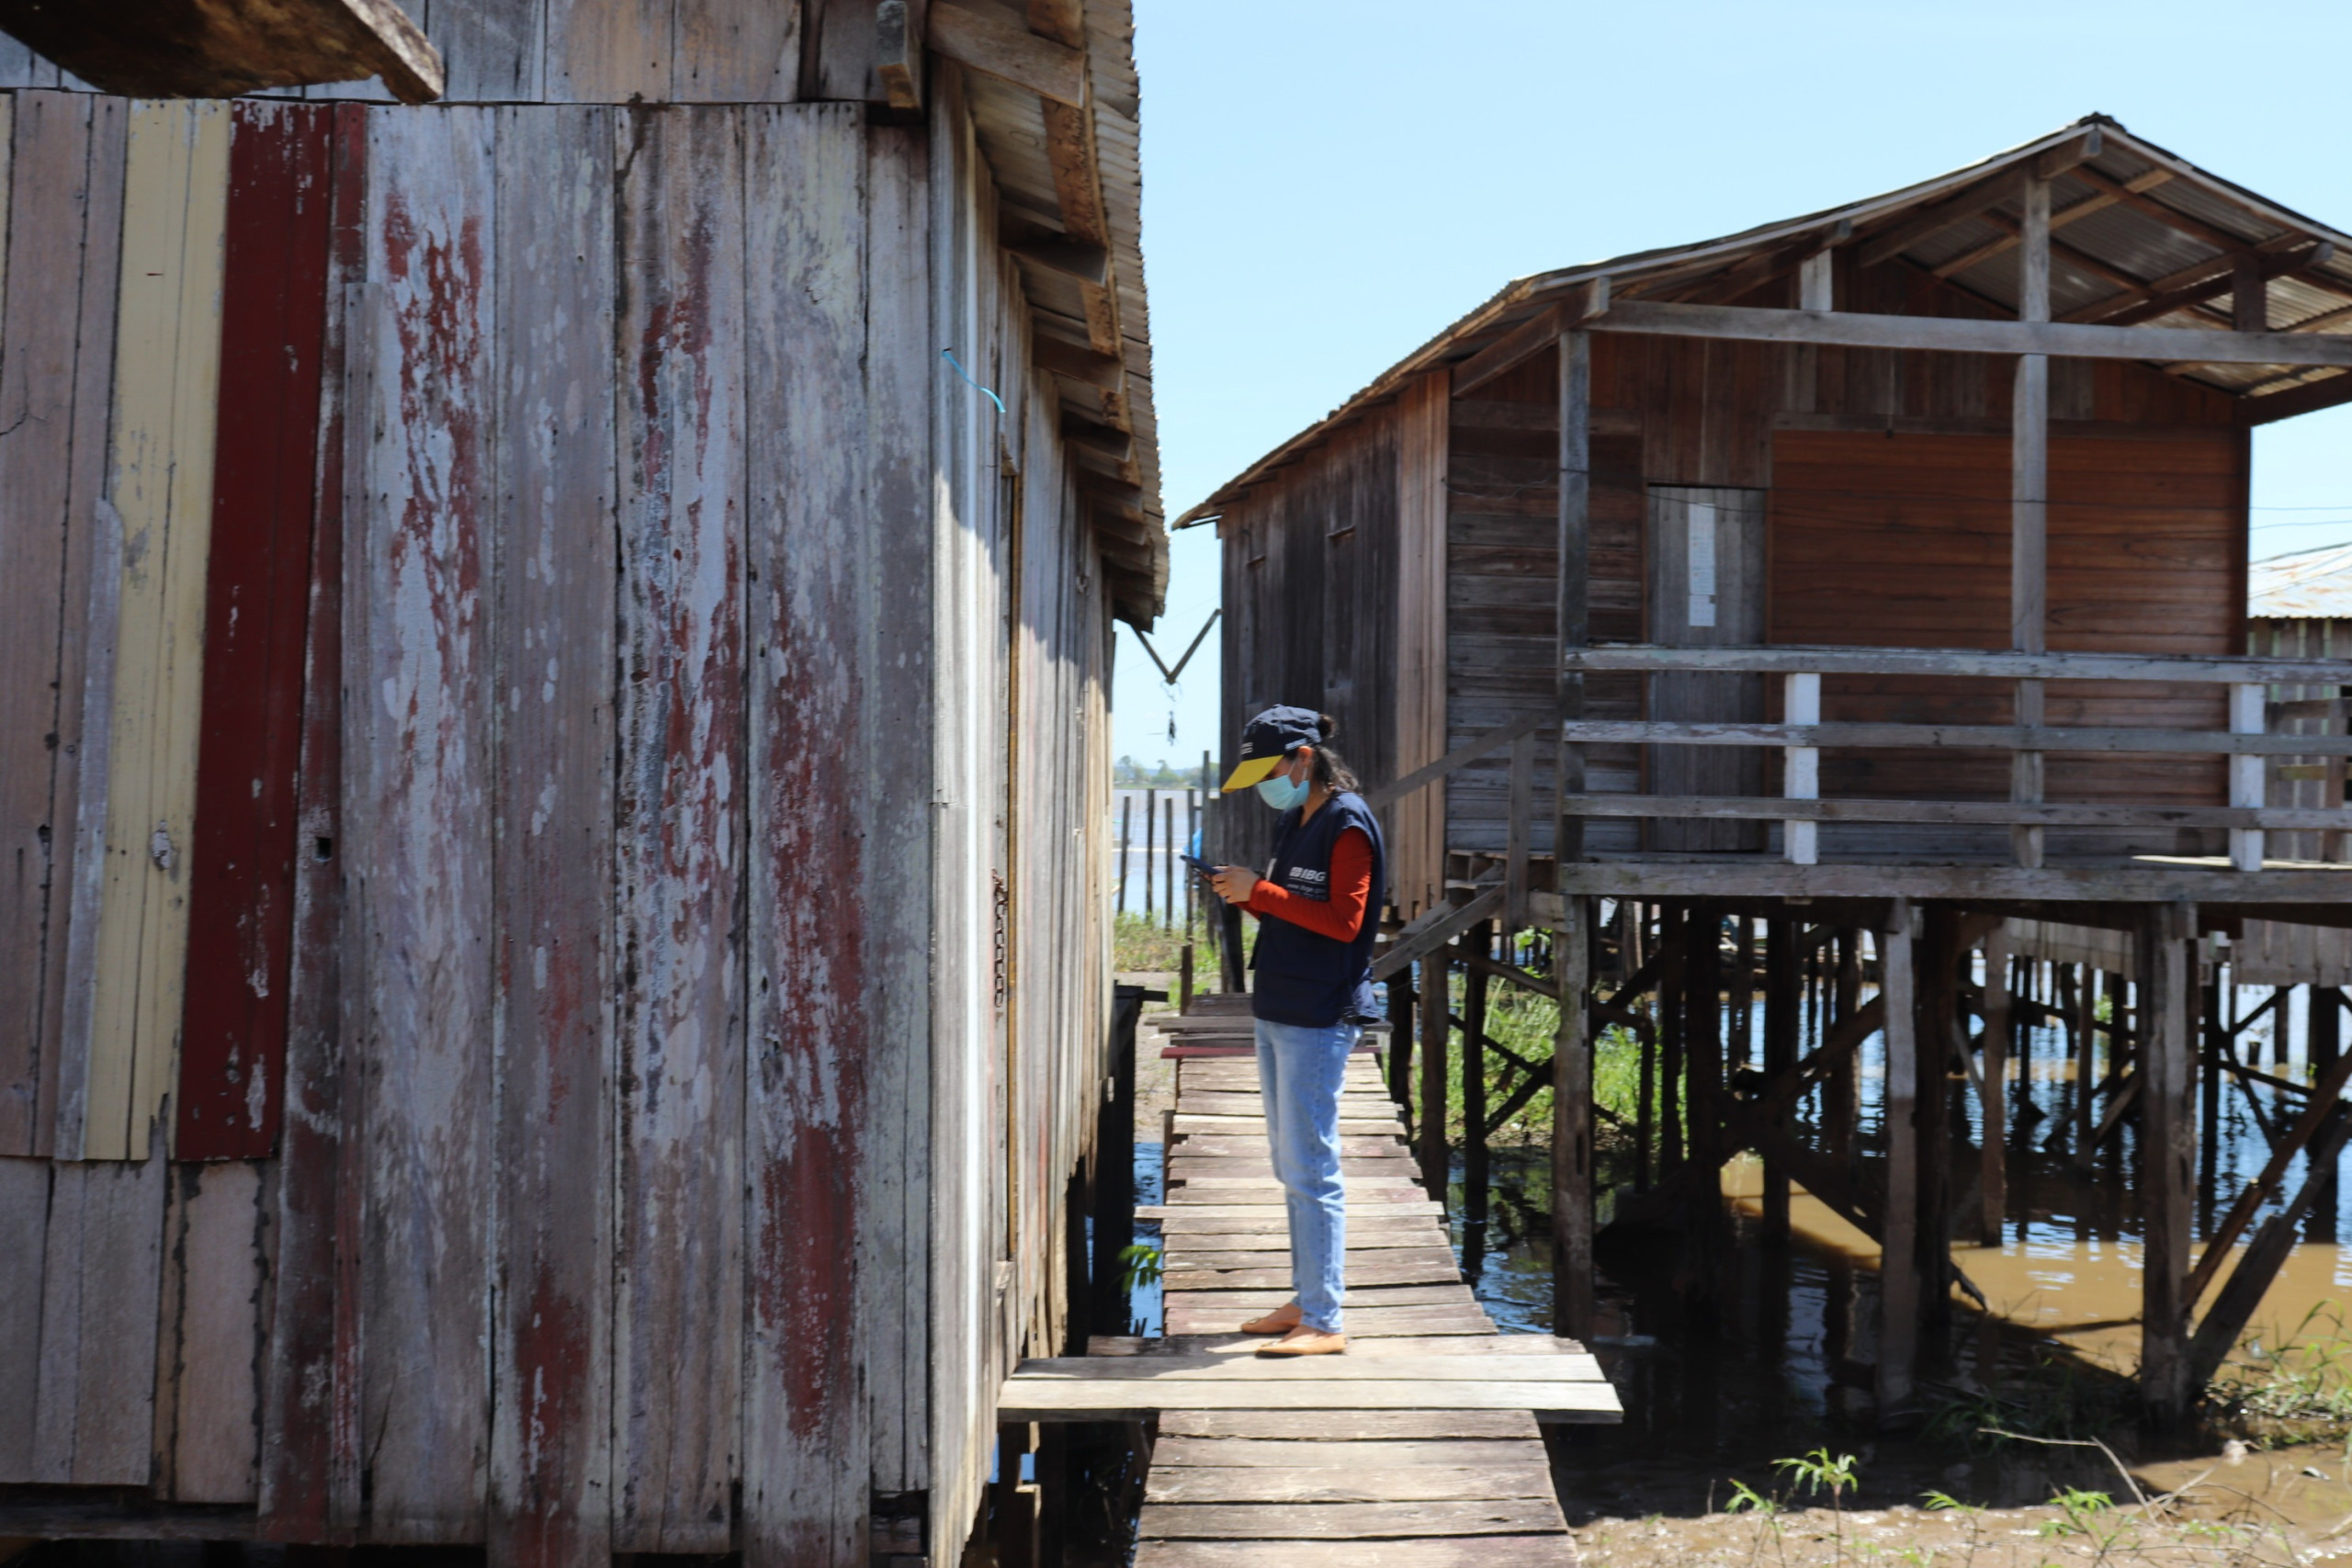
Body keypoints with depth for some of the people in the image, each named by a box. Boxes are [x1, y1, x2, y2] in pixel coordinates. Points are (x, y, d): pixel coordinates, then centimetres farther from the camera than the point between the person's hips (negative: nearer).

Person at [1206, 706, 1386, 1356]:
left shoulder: (1347, 825, -12)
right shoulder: (1293, 823, 16)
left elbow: (1344, 922, -18)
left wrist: (1260, 892, -16)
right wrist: (1244, 895, 4)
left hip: (1319, 1019, -10)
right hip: (1277, 1011, 10)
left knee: (1310, 1170, -8)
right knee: (1291, 1168, 14)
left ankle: (1325, 1322, -5)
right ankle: (1305, 1301, 23)